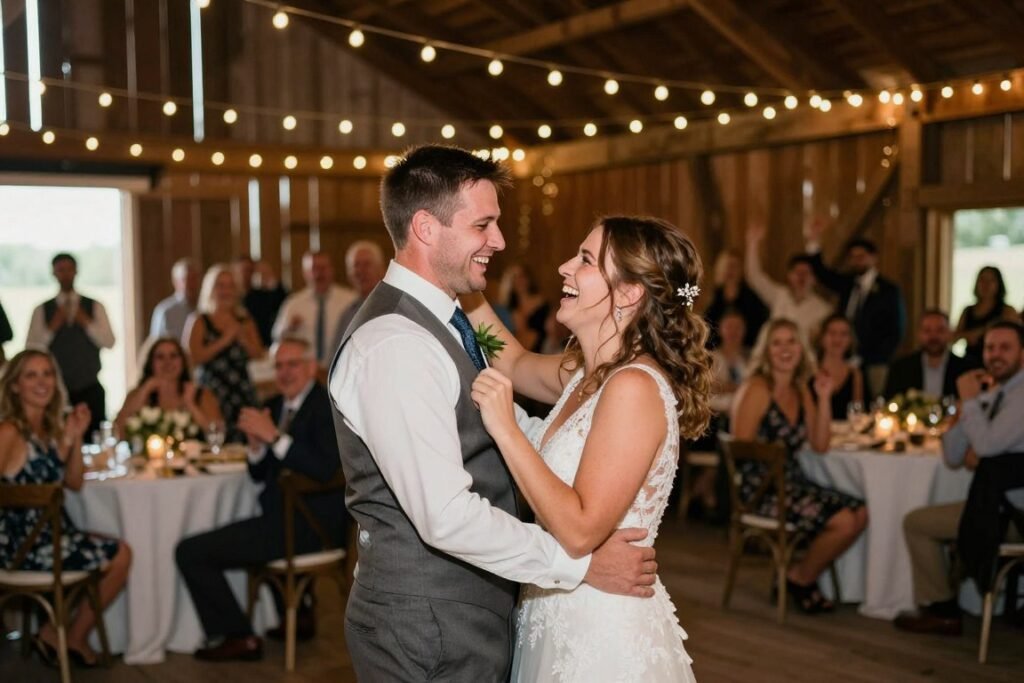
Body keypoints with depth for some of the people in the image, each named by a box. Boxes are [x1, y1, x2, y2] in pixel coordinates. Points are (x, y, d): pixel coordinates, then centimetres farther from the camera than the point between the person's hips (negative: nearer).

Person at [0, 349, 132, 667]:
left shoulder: (50, 428, 9)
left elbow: (74, 483, 10)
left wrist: (75, 438, -1)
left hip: (49, 533, 9)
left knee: (120, 553, 14)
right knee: (119, 556, -3)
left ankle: (72, 636, 19)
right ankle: (71, 636, 16)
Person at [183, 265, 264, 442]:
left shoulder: (245, 320, 13)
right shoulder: (199, 321, 4)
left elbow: (258, 354, 9)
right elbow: (195, 357, -8)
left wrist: (242, 339, -8)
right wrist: (224, 340, -12)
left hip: (242, 392, 3)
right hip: (212, 392, -3)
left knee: (243, 440, -5)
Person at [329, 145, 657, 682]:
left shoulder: (443, 322, 10)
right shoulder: (394, 345, -23)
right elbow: (447, 515, -27)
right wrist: (580, 565, -20)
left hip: (471, 611, 9)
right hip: (427, 626, -9)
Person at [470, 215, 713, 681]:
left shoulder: (634, 386, -23)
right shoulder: (587, 373, 3)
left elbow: (580, 530, -27)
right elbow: (516, 365, 23)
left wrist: (505, 429, -24)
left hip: (603, 630, -8)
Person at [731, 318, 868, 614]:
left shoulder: (801, 391, 13)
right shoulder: (756, 390, -10)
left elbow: (820, 445, 6)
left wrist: (824, 398, 1)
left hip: (792, 483, 8)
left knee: (859, 513, -6)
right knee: (843, 521, -20)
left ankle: (802, 575, 8)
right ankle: (800, 579, 5)